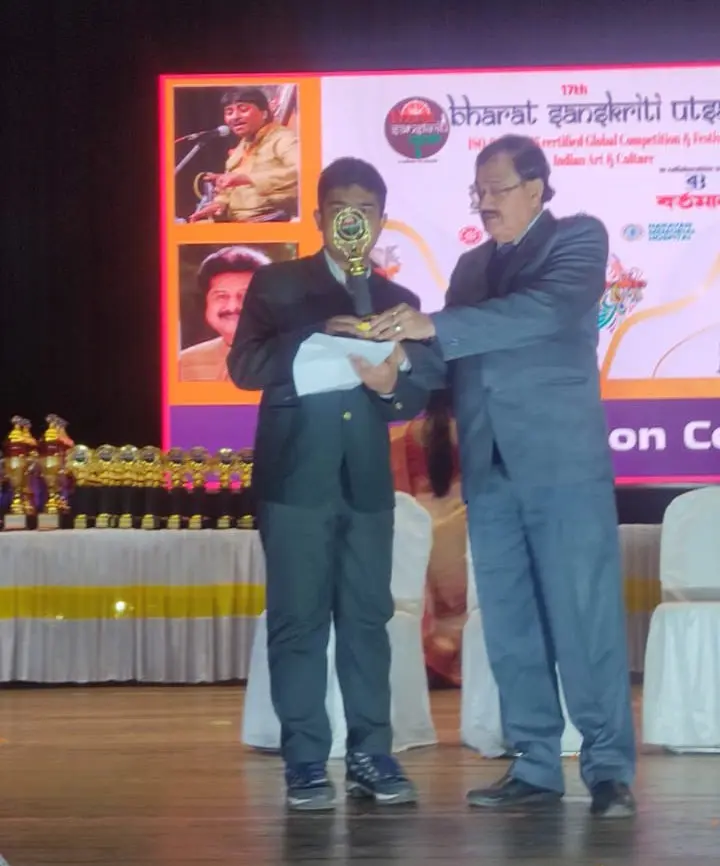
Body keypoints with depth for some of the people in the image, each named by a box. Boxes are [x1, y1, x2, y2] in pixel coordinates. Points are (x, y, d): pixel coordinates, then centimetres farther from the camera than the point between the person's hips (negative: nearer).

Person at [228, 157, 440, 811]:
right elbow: (244, 366, -7)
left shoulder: (398, 301, 13)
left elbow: (417, 399, 7)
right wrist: (316, 337, -19)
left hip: (367, 482, 3)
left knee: (368, 619, 4)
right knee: (298, 621, -2)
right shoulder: (276, 284, 6)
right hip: (294, 479, -3)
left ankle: (370, 756, 10)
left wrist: (391, 384, -15)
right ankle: (305, 764, 3)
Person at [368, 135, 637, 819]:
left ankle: (609, 769, 0)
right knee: (509, 628, 6)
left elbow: (546, 310, -18)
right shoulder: (472, 266, 19)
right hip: (489, 470, 6)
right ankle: (535, 766, 12)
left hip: (563, 462, -6)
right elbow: (452, 363, 17)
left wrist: (434, 326, -22)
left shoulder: (578, 239, 1)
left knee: (585, 621, -5)